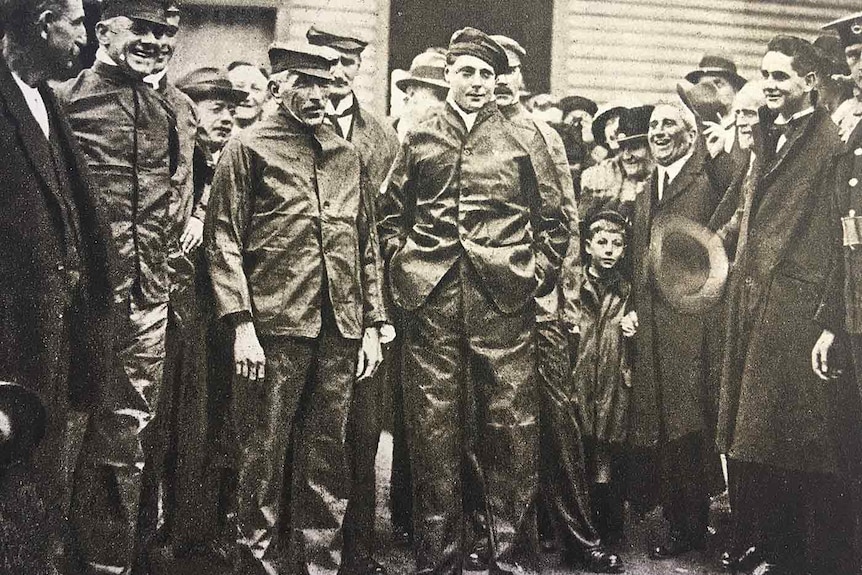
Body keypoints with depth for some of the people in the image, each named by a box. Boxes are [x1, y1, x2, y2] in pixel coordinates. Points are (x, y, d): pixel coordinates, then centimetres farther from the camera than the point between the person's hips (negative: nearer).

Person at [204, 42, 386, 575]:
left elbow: (368, 246, 17)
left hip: (340, 331, 4)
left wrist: (373, 325, 11)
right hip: (275, 328, -4)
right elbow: (224, 242, -4)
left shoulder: (348, 155, 15)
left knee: (327, 457, 11)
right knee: (265, 456, 3)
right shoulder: (247, 148, 2)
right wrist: (242, 325, -12)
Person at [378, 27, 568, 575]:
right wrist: (403, 265, 7)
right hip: (432, 303, 1)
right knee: (434, 430, 4)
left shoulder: (523, 138, 9)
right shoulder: (419, 139, 12)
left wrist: (536, 274, 3)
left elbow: (554, 219, 12)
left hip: (504, 304, -1)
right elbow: (392, 212, 19)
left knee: (511, 430, 1)